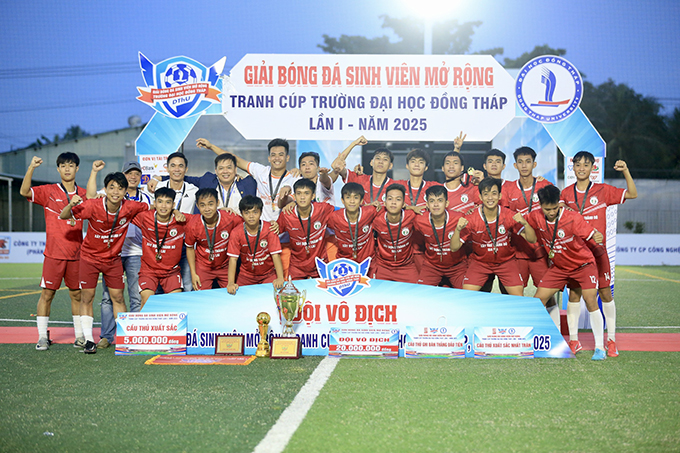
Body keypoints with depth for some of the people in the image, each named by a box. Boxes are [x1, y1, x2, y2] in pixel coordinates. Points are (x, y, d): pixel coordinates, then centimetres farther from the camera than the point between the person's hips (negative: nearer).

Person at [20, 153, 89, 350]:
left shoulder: (83, 194, 9)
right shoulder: (49, 191, 0)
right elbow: (24, 191, -14)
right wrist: (31, 168, -23)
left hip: (76, 254, 3)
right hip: (54, 253, -3)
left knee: (77, 294, 7)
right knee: (47, 293, -2)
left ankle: (80, 336, 16)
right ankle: (42, 337, 5)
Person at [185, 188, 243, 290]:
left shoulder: (230, 218, -23)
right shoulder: (192, 226, -21)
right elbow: (190, 248, -3)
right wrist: (193, 273, -3)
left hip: (225, 266, 1)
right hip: (203, 267, -1)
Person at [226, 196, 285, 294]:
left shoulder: (269, 229, -13)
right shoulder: (236, 233, -12)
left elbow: (275, 255, -17)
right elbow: (233, 258, -14)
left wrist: (280, 278, -31)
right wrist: (231, 283, -28)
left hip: (268, 274, -1)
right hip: (246, 274, 1)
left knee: (276, 289, -22)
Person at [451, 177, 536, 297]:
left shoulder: (508, 215, -14)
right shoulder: (471, 219, -16)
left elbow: (532, 240, -11)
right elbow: (454, 248, -13)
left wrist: (524, 223, -30)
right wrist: (458, 230, -32)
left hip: (505, 261, 1)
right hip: (479, 262, 0)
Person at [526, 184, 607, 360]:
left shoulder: (572, 217, -24)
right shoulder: (535, 217, -12)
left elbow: (591, 234, -30)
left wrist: (598, 236, -49)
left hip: (583, 265, -4)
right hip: (558, 267, 5)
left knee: (591, 302, -17)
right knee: (539, 299, -3)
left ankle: (599, 347, -5)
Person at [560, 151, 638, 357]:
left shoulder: (602, 190, 0)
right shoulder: (566, 193, 7)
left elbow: (632, 194, -3)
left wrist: (625, 171, -15)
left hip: (597, 249, -1)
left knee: (605, 292, 0)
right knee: (574, 292, 2)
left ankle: (611, 340, 9)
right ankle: (573, 338, 11)